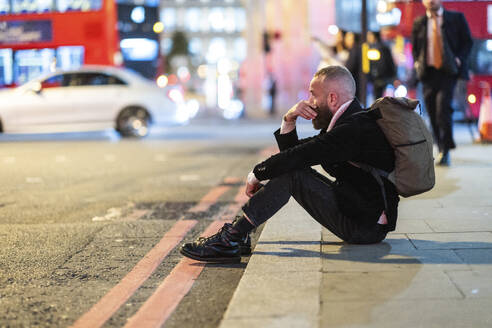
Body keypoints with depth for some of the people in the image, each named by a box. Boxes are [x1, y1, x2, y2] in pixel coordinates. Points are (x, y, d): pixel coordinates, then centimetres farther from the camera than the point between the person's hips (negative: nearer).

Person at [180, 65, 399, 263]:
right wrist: (289, 120, -3)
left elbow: (297, 157, -23)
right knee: (290, 170, 9)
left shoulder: (355, 128, -19)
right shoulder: (344, 123, 13)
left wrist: (257, 174, -9)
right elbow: (292, 152, 13)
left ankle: (231, 239, -16)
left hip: (366, 226, -10)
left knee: (292, 174, -19)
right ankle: (237, 232, 4)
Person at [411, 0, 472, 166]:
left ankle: (446, 151, -16)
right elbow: (414, 47, 21)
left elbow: (467, 41, 8)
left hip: (448, 71, -3)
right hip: (428, 72, 4)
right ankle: (442, 151, 18)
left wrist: (459, 59, -6)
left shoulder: (456, 18, 6)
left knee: (443, 106, -20)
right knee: (433, 113, 5)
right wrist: (417, 63, 4)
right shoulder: (419, 23, 13)